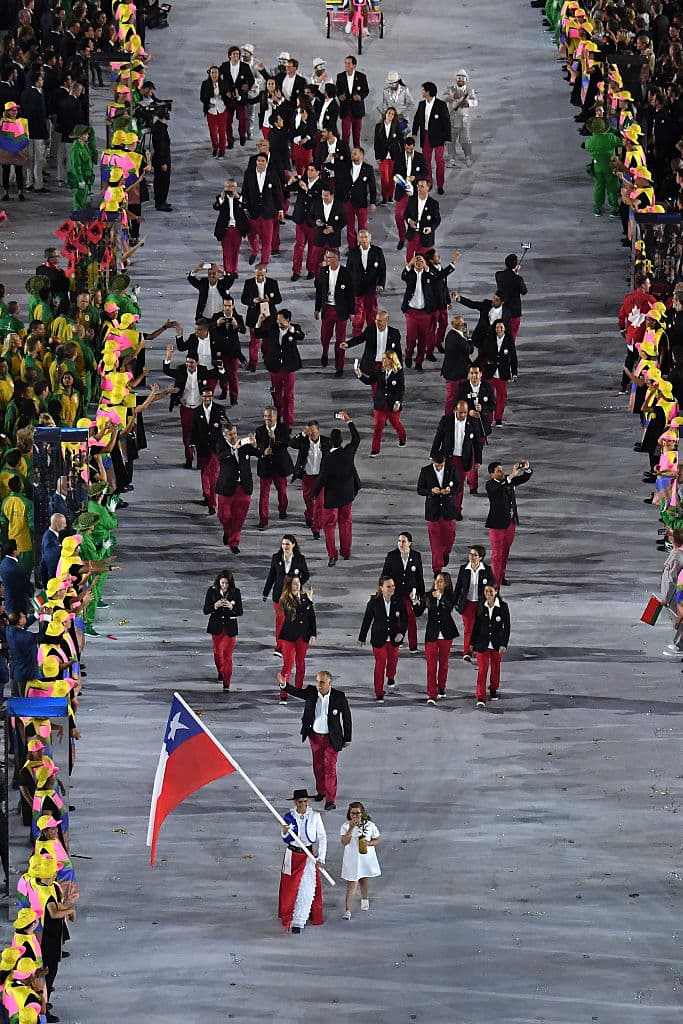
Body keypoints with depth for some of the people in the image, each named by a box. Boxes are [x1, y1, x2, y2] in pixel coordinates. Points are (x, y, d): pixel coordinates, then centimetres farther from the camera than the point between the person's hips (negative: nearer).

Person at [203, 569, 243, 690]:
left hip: (230, 627, -2)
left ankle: (226, 684, -2)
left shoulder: (235, 592, -5)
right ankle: (220, 672, 44)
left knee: (227, 655, -6)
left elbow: (240, 612, -2)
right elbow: (205, 610, -4)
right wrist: (215, 606, -22)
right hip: (216, 626, 2)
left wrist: (231, 607, -22)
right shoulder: (212, 591, -5)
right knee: (217, 653, 14)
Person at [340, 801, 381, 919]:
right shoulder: (346, 826, -9)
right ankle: (347, 910, -9)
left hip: (366, 857, 2)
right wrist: (351, 828, -27)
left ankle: (364, 899, 50)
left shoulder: (370, 825, -6)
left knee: (364, 880, 21)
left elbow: (377, 840, 3)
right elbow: (344, 842, -19)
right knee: (351, 884, -8)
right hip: (352, 859, -2)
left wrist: (368, 843, -18)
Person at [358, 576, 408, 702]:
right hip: (379, 638, -3)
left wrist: (401, 633, -18)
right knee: (380, 664, -2)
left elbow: (405, 619, -2)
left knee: (393, 660, 24)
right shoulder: (374, 602, -12)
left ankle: (390, 678, 57)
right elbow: (367, 620, -2)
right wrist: (362, 637, 6)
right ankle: (379, 693, 6)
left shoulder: (398, 601, -10)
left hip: (394, 638, 3)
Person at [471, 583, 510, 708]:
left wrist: (504, 644, -12)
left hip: (497, 644, 0)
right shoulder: (481, 606, -1)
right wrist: (473, 642, 9)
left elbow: (506, 626, -5)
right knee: (482, 669, -7)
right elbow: (476, 625, 6)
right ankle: (481, 698, -9)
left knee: (495, 668, 15)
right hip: (483, 643, 0)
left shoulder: (503, 607, -7)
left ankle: (493, 689, 39)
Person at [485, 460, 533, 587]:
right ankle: (495, 580, -2)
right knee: (497, 554, -4)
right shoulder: (490, 485, -14)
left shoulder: (508, 481, 3)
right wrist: (512, 475, -43)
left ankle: (501, 576, 31)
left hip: (510, 523, 6)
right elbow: (499, 488, -35)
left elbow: (525, 478, 4)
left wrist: (527, 469, -18)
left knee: (505, 552, 17)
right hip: (497, 524, -6)